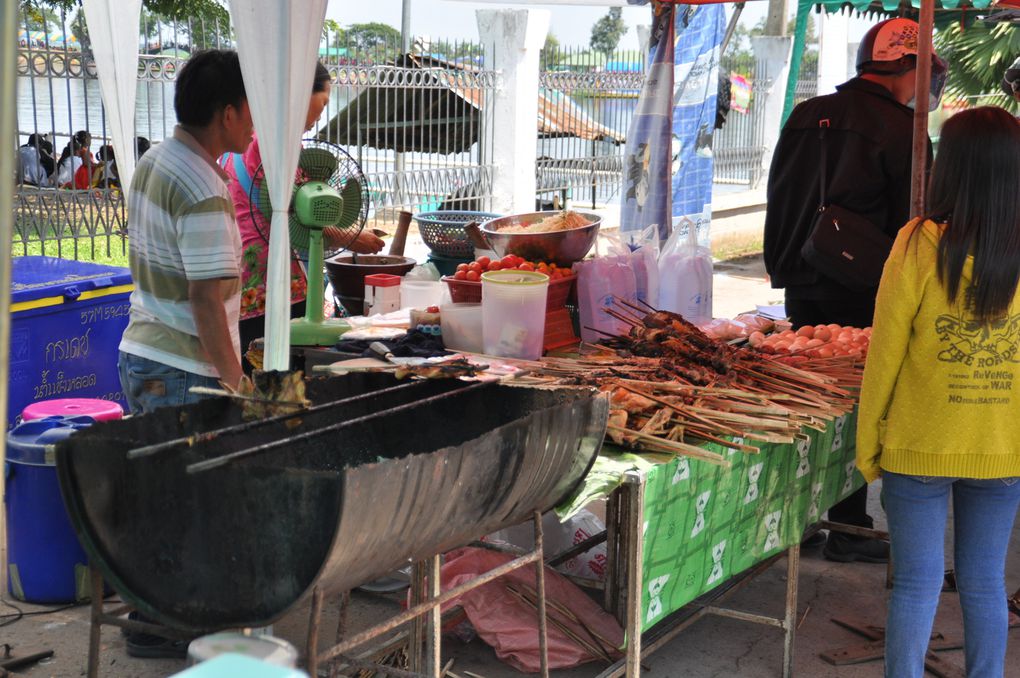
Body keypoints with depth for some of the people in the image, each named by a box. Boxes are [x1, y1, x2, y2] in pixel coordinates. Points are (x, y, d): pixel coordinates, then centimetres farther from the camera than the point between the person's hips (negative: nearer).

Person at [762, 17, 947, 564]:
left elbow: (777, 199, 13)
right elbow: (909, 225, -11)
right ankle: (847, 528, 10)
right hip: (860, 292, -6)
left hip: (800, 287, 6)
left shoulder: (806, 115, 8)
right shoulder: (901, 128, -11)